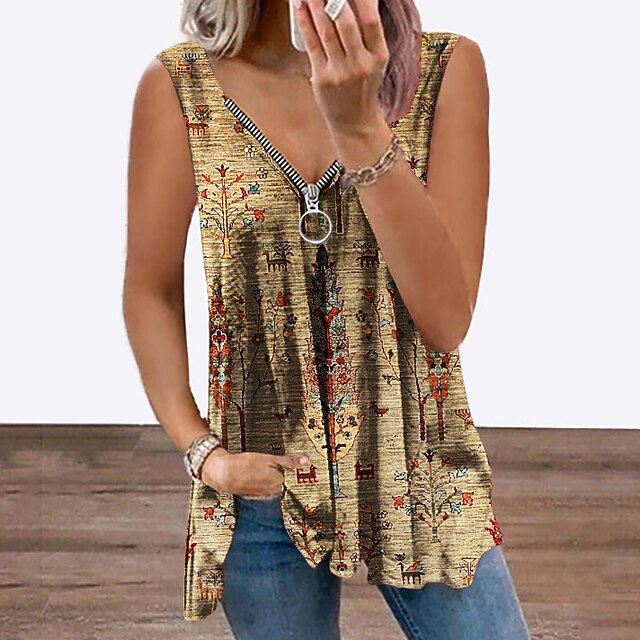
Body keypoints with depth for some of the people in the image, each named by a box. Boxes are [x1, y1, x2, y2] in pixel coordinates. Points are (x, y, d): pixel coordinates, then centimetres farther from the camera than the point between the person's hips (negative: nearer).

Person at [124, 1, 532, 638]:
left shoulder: (448, 67, -9)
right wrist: (199, 451, -8)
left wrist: (359, 125, -26)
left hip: (421, 477, 0)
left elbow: (446, 317, -16)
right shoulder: (179, 86, -8)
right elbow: (151, 291, 3)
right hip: (261, 480, 0)